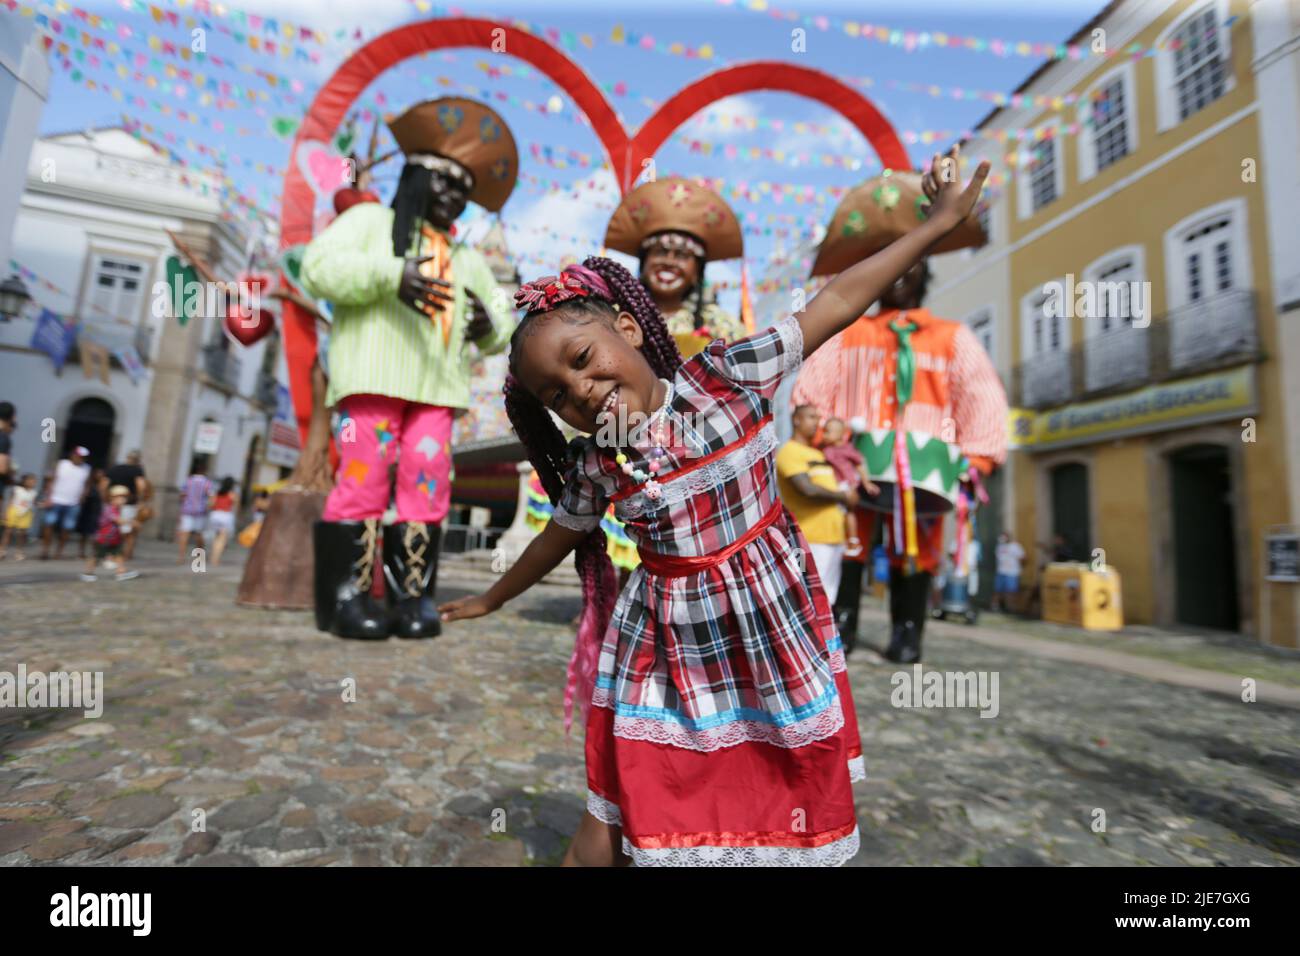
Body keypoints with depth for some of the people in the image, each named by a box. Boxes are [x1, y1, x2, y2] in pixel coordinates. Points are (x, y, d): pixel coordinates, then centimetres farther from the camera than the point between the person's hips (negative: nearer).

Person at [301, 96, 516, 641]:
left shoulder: (469, 260, 28)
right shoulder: (371, 220, 16)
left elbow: (502, 329, 23)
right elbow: (320, 265, -1)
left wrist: (489, 324, -1)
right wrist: (391, 276, -16)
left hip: (437, 385, 4)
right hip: (374, 375, -3)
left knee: (427, 486, -6)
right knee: (364, 478, -10)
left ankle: (412, 592, -1)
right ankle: (346, 595, -3)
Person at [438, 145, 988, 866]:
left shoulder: (729, 375, -12)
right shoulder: (596, 468, -6)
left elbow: (835, 302, -7)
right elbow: (557, 537, 12)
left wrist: (938, 223, -4)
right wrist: (490, 599, 25)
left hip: (770, 621, 0)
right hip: (664, 650, 1)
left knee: (799, 809, 17)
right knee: (609, 826, 10)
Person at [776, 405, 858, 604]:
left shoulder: (818, 453, 20)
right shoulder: (790, 451, -7)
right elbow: (808, 489, -18)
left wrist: (848, 494, 2)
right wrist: (842, 496, -5)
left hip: (833, 535, 9)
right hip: (810, 537, -9)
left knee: (826, 598, 15)